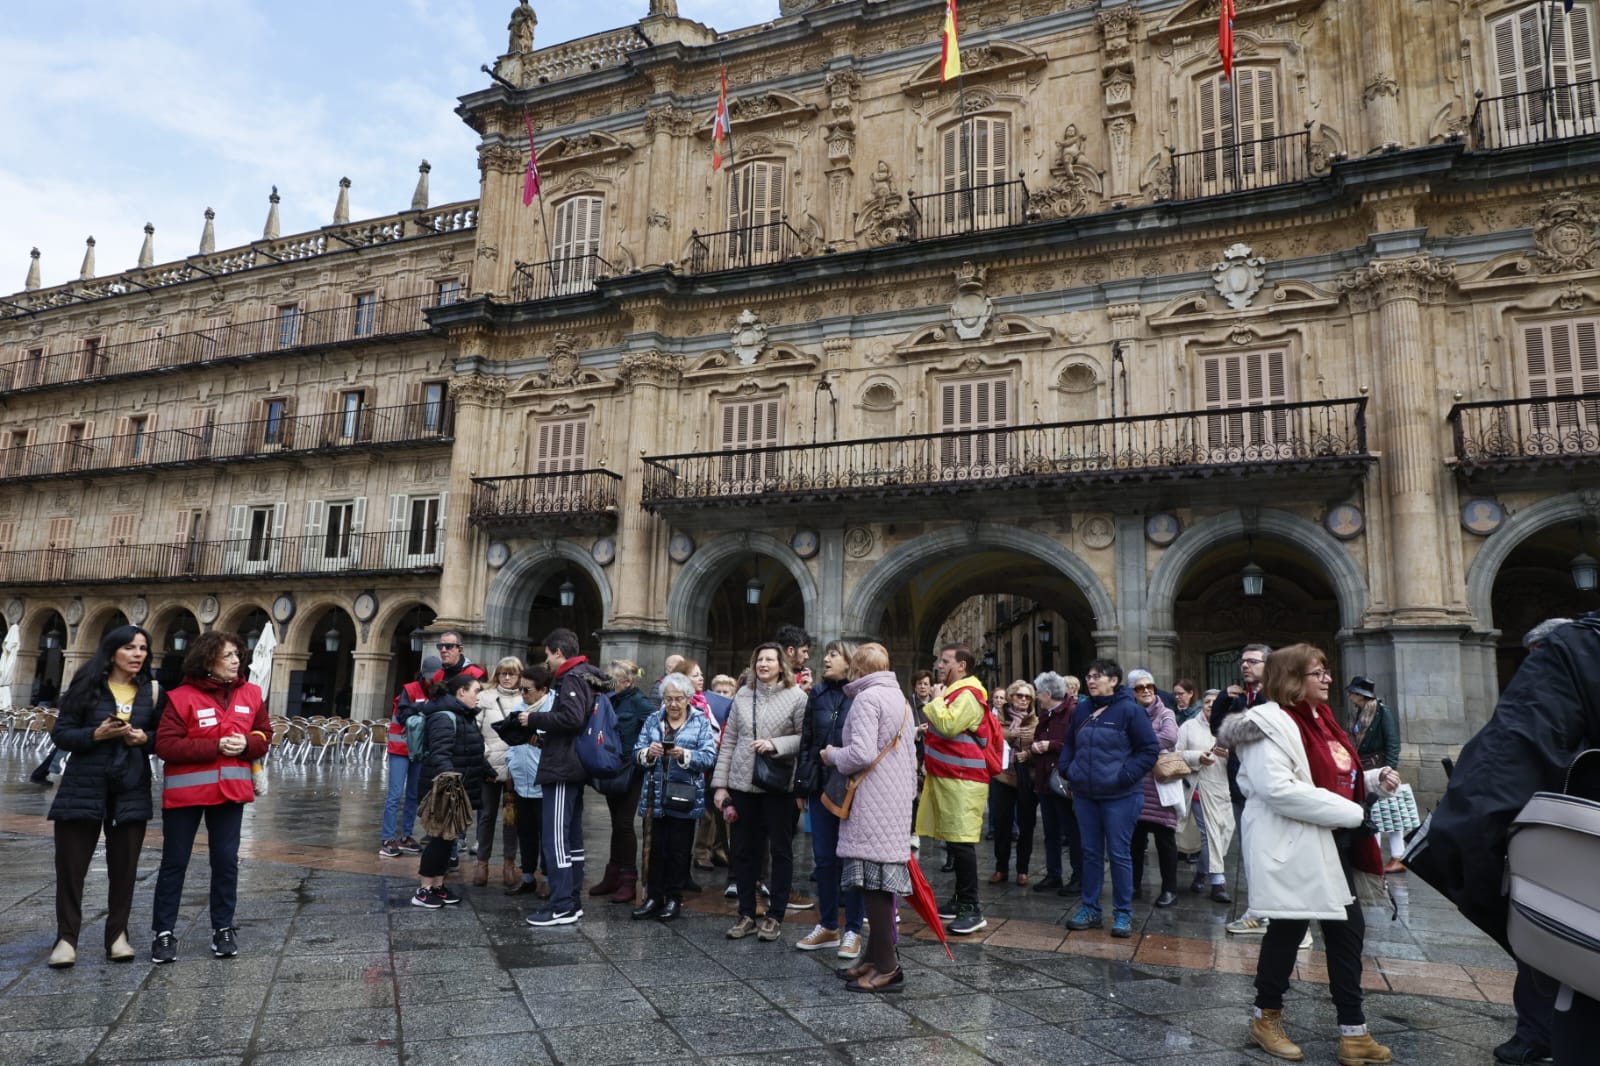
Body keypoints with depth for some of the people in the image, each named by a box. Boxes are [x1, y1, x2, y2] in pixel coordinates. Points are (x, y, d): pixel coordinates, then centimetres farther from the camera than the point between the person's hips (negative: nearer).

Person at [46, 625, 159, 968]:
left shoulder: (151, 690, 4)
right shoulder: (87, 686, -2)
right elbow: (60, 734, -3)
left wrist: (145, 738, -12)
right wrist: (96, 734, -19)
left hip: (131, 790, 2)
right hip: (84, 787, -1)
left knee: (124, 866, 5)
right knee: (71, 864, 1)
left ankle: (117, 934, 15)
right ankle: (67, 937, 12)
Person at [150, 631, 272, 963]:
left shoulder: (250, 694, 3)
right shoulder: (182, 697, -11)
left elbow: (264, 735, 10)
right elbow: (165, 745, -16)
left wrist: (246, 744, -12)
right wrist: (216, 747, -21)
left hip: (230, 789, 3)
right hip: (185, 791, -3)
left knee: (226, 861, 9)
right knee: (174, 862, 7)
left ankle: (223, 929, 21)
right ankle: (163, 933, 19)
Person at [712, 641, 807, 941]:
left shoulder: (796, 696, -5)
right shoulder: (742, 695, 7)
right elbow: (728, 741, 7)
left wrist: (775, 745, -21)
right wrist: (720, 784, 4)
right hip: (742, 783, 4)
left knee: (780, 850, 7)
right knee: (743, 850, 11)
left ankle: (775, 916, 19)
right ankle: (746, 914, 24)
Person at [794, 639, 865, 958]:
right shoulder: (817, 693, 9)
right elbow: (806, 740, 10)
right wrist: (802, 784, 7)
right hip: (821, 785, 5)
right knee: (824, 857, 11)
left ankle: (852, 931, 15)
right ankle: (827, 926, 23)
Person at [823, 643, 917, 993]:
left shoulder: (867, 698, -11)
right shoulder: (900, 699, 17)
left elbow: (861, 753, -21)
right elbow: (910, 755, 19)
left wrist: (833, 755, -4)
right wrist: (909, 791, 23)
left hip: (872, 803, -9)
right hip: (897, 799, 9)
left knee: (874, 879, -6)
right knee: (883, 880, 12)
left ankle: (887, 967, -3)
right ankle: (878, 956, 19)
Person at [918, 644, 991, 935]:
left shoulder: (967, 695, -13)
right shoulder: (953, 692, 19)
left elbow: (948, 726, -27)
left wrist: (937, 700, -13)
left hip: (962, 780, -10)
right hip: (947, 777, 10)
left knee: (961, 842, -11)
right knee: (953, 841, 14)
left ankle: (972, 909, -7)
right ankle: (961, 900, 23)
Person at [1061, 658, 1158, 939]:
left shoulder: (1129, 710, -10)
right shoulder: (1081, 711, 8)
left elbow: (1150, 748, -11)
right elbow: (1068, 745, 20)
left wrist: (1126, 775, -16)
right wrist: (1067, 769, 5)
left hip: (1119, 797, -5)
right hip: (1085, 795, 6)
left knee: (1119, 854, 2)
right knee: (1091, 853, 13)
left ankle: (1123, 914, 14)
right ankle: (1090, 908, 22)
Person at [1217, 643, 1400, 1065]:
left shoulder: (1320, 717, 14)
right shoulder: (1271, 723, -18)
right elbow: (1278, 789, -28)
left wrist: (1374, 780, 5)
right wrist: (1350, 812, -23)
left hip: (1331, 843, 10)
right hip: (1293, 847, -9)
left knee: (1348, 930, 13)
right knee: (1288, 929, 3)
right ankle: (1267, 1019, 23)